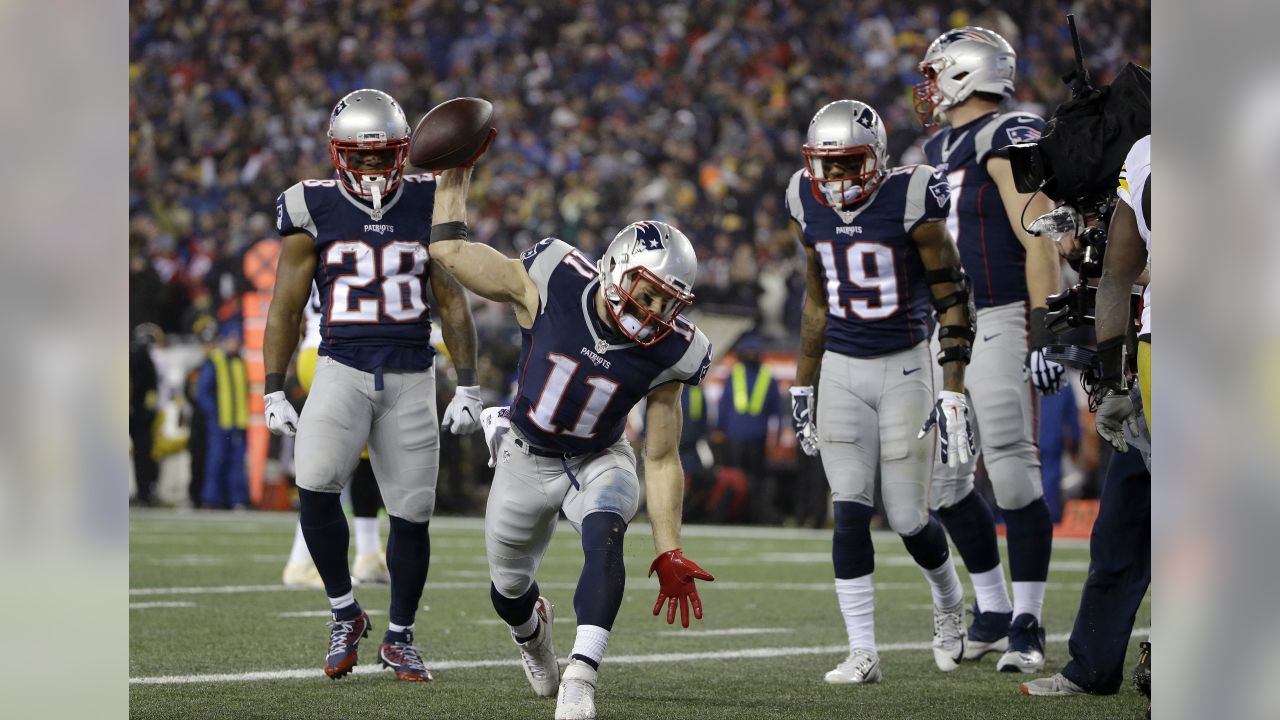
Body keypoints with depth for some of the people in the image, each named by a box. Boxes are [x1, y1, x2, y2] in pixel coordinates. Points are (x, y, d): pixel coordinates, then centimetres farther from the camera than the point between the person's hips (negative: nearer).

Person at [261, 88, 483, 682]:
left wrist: (467, 388, 5)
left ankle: (399, 637, 22)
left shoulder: (428, 205, 4)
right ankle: (345, 614, -3)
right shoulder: (313, 210, 0)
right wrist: (274, 393, 2)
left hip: (411, 377, 1)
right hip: (341, 370, -1)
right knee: (316, 487, -23)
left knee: (412, 513, 2)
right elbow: (286, 308, 6)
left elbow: (453, 303, 9)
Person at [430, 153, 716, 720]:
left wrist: (669, 554, -19)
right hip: (527, 459, 1)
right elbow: (449, 251, -16)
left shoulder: (664, 354, -22)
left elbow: (662, 460, -14)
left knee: (603, 541, -33)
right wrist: (457, 172, -15)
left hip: (599, 461, -1)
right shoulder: (550, 286, -27)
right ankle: (533, 634, 54)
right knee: (509, 588, 16)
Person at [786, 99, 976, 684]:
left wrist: (953, 394, -13)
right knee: (851, 514, -7)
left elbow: (952, 301, -9)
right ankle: (862, 653, -3)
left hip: (904, 370, -4)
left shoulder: (911, 202, -13)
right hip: (842, 372, 4)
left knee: (909, 519, 1)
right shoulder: (811, 208, 2)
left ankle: (949, 603, 33)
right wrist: (801, 387, 16)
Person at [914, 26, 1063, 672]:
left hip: (999, 324, -9)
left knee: (1013, 475, -9)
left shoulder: (1006, 144, -10)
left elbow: (1040, 245, -16)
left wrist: (1045, 336, -21)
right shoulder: (938, 152, 16)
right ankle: (992, 611, 20)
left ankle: (1027, 625, -3)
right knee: (944, 481, 8)